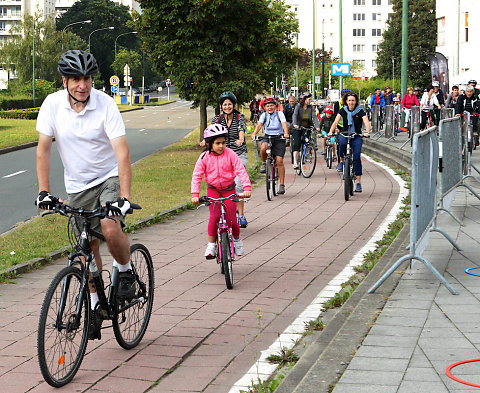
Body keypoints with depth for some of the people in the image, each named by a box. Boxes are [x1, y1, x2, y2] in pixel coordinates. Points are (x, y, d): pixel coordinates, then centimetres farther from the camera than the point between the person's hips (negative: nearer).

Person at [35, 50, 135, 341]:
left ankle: (126, 272, 3)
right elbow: (43, 148, -8)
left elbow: (122, 153, -25)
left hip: (110, 178, -3)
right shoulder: (53, 104, -12)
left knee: (110, 229, -27)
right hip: (77, 185, 3)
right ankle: (95, 305, 23)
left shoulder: (105, 104, -20)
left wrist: (124, 196, -36)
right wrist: (44, 191, -17)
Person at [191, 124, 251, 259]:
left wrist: (247, 188, -30)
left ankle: (237, 238, 25)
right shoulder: (204, 157, -12)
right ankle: (211, 244, -6)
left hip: (229, 189, 0)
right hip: (213, 189, 0)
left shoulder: (230, 154, -14)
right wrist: (195, 194, -22)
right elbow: (196, 176, -11)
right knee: (215, 216, -20)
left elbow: (241, 171, -18)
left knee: (231, 220, -6)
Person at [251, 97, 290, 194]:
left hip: (279, 139, -2)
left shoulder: (280, 114, -4)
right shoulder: (264, 115, 1)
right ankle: (264, 163, -5)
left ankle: (282, 185, -7)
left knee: (279, 161, -13)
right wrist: (254, 134, -34)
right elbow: (259, 125, -14)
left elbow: (284, 124, -20)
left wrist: (286, 133, -41)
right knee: (263, 148, -35)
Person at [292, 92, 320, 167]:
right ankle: (295, 162, -21)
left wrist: (317, 126, -26)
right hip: (298, 128, -3)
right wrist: (295, 124, -40)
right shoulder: (298, 106, -6)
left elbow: (314, 117, -10)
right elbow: (295, 115, -20)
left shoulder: (310, 107, 0)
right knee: (297, 143, -16)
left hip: (307, 127, 3)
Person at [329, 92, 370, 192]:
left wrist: (367, 132, -38)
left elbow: (366, 122, -19)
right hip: (344, 134, 1)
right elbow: (336, 122, -11)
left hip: (357, 136, -1)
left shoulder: (360, 111, -5)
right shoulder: (343, 110, 0)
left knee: (356, 157, -15)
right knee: (342, 143, -36)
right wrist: (331, 131, -29)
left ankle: (358, 182, -11)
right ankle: (341, 162, -8)